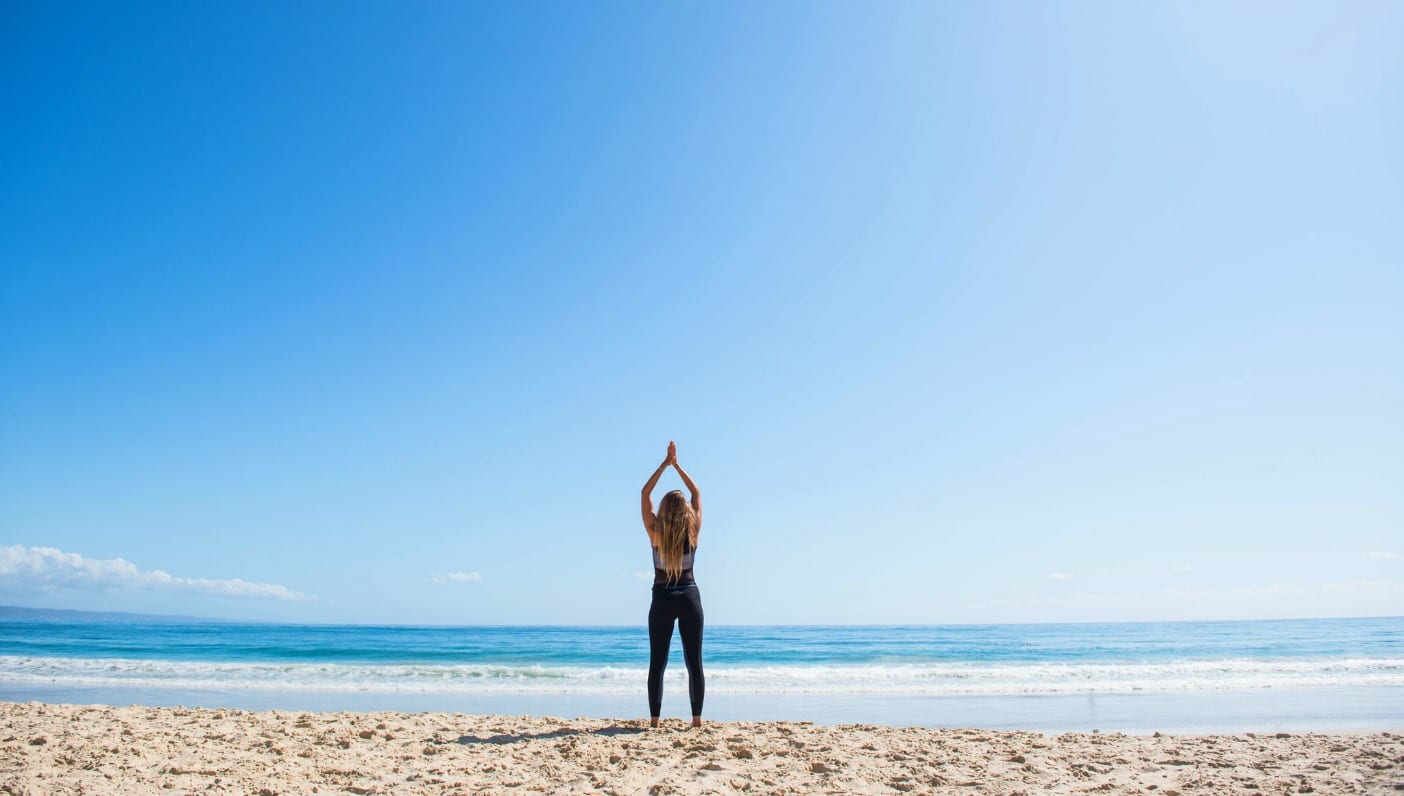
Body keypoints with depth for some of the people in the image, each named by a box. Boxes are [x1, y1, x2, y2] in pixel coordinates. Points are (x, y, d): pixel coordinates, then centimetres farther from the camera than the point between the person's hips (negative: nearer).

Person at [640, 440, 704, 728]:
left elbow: (645, 493, 1)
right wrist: (677, 465, 6)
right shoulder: (693, 530, -6)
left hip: (662, 599, -1)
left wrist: (666, 464, 1)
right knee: (694, 661, 4)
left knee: (657, 663, 3)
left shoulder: (655, 532, -8)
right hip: (689, 597, 1)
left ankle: (654, 719, 1)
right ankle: (697, 718, 3)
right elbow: (697, 493, 7)